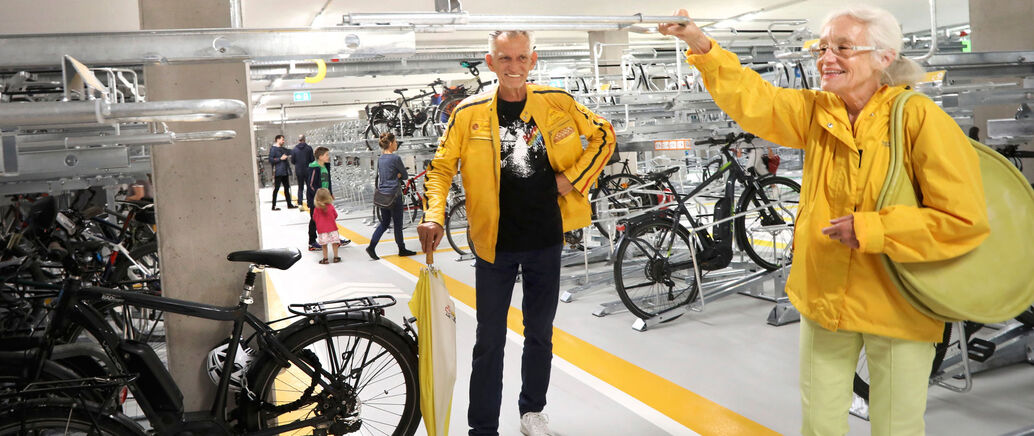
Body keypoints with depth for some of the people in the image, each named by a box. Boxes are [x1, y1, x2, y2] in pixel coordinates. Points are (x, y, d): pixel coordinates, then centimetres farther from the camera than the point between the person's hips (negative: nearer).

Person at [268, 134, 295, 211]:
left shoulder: (283, 149, 15)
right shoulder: (273, 149, -8)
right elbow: (271, 160, -15)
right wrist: (280, 158, -17)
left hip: (285, 172, 8)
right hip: (278, 172, -8)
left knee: (287, 187, 12)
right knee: (276, 188, -4)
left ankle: (289, 204, 19)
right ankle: (274, 206, 2)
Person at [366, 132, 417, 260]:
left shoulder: (380, 158, 9)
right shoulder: (395, 158, -13)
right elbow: (406, 176, -6)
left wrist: (396, 175, 4)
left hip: (382, 195, 7)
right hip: (393, 194, -7)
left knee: (384, 222, 13)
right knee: (397, 223, 5)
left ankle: (371, 246, 1)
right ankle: (402, 249, 17)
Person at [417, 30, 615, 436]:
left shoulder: (557, 102, -2)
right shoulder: (469, 113, -6)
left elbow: (604, 135, 8)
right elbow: (441, 167, -2)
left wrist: (573, 178, -3)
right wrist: (434, 216, -17)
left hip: (546, 241, 2)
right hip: (495, 244, -1)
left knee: (540, 334, 16)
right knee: (489, 341, 6)